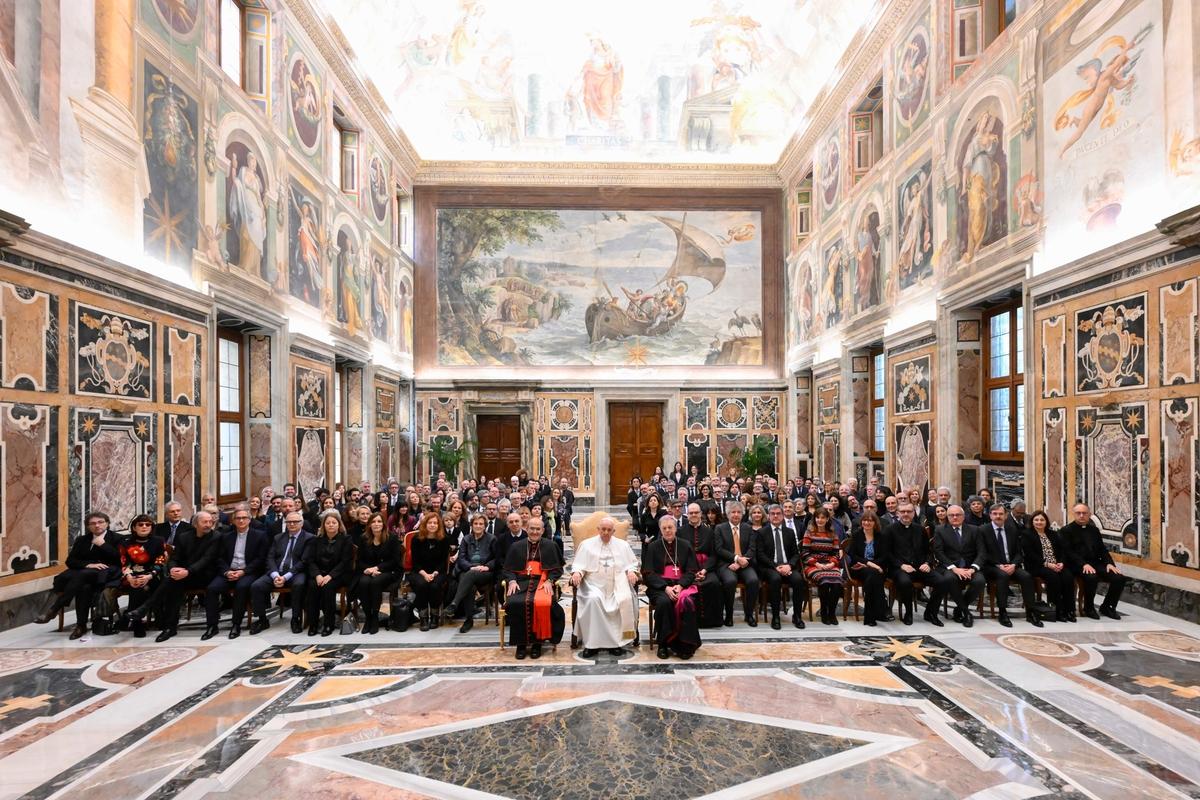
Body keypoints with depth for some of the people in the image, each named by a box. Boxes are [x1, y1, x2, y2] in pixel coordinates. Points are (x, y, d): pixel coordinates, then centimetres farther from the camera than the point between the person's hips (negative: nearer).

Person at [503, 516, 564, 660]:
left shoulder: (550, 546, 12)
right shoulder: (516, 546, 16)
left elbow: (557, 569, 10)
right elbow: (508, 569, 13)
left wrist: (549, 581, -9)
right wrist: (512, 581, -7)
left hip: (542, 581, -1)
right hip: (521, 581, 2)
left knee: (541, 603, -33)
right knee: (514, 603, -30)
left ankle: (537, 642, -13)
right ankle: (521, 642, -13)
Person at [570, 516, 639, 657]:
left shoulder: (623, 545, 17)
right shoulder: (586, 544, 13)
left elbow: (631, 563, 16)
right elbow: (579, 564, 7)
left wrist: (631, 571, -6)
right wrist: (577, 572, -14)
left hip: (617, 584, 1)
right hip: (594, 584, -1)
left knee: (625, 600, -29)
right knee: (593, 599, -33)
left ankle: (616, 640, -17)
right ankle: (592, 643, -23)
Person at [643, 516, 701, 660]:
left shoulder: (685, 546, 12)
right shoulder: (653, 547, 8)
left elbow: (691, 572, 7)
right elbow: (648, 573, 0)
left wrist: (680, 585, -13)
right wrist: (665, 587, -15)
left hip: (681, 585, 1)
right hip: (659, 586, -1)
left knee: (687, 601, -31)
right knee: (664, 602, -33)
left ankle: (685, 645, -18)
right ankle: (663, 644, -16)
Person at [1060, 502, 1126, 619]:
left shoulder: (1094, 529, 19)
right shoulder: (1066, 530, -2)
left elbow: (1102, 549, 17)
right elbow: (1068, 552, -10)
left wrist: (1109, 563, -2)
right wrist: (1084, 564, -23)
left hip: (1096, 563, 7)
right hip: (1078, 566, -6)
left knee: (1119, 578, -15)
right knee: (1091, 577, -34)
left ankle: (1107, 607, 7)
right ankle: (1088, 608, -9)